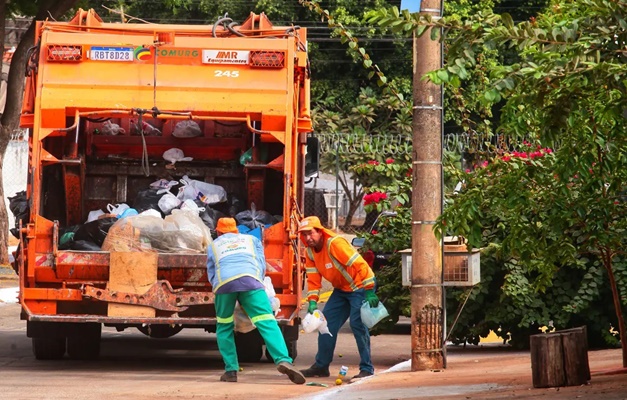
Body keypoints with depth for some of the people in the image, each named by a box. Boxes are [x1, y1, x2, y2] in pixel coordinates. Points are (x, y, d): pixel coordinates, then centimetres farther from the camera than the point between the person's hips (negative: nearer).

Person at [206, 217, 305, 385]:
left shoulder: (213, 246, 34)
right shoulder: (251, 239, 34)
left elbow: (211, 275, 31)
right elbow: (262, 265, 27)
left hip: (223, 282, 1)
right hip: (250, 279, 0)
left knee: (224, 327, 17)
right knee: (267, 322, -9)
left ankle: (231, 370, 9)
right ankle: (283, 360, -28)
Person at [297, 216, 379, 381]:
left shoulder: (335, 243, -27)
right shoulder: (310, 251, -1)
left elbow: (360, 265, -30)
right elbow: (313, 279, 1)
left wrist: (370, 293, -30)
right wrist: (312, 301, -14)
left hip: (360, 286, -9)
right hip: (341, 290, 9)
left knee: (358, 324, -17)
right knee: (327, 323, 6)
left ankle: (367, 368, -9)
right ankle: (321, 366, 17)